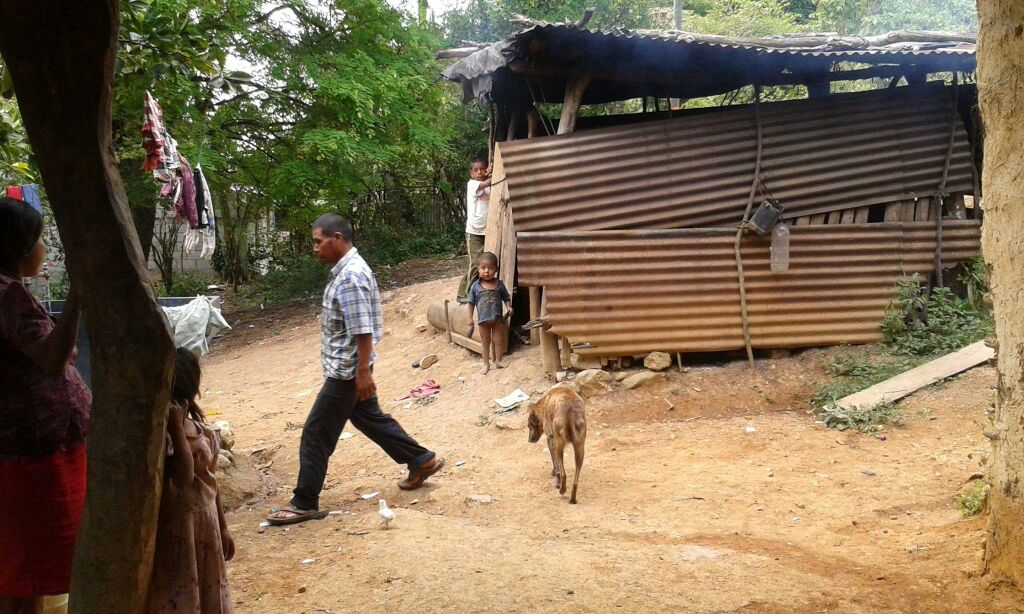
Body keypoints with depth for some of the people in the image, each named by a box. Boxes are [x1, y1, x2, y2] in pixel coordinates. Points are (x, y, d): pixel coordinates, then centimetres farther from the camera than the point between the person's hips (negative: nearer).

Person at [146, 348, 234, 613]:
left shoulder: (204, 432, 3)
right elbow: (183, 476, -29)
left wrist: (222, 528, 15)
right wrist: (176, 427, -27)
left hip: (206, 522, 7)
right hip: (175, 527, -6)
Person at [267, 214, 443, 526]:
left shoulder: (351, 276, -22)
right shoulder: (347, 269, 10)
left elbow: (363, 330, -25)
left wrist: (363, 372, -25)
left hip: (346, 370, -10)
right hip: (347, 368, 10)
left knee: (316, 434, -2)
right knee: (370, 418, 21)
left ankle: (304, 503, 7)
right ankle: (423, 461, 31)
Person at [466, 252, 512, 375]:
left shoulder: (499, 284, -7)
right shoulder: (476, 286, -8)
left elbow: (506, 298, 1)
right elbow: (471, 302, -2)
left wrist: (509, 307, -18)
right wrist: (470, 318, -3)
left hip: (497, 318, 0)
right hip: (483, 319, 0)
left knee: (499, 340, 11)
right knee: (485, 342, 12)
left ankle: (498, 361, 27)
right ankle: (486, 364, 22)